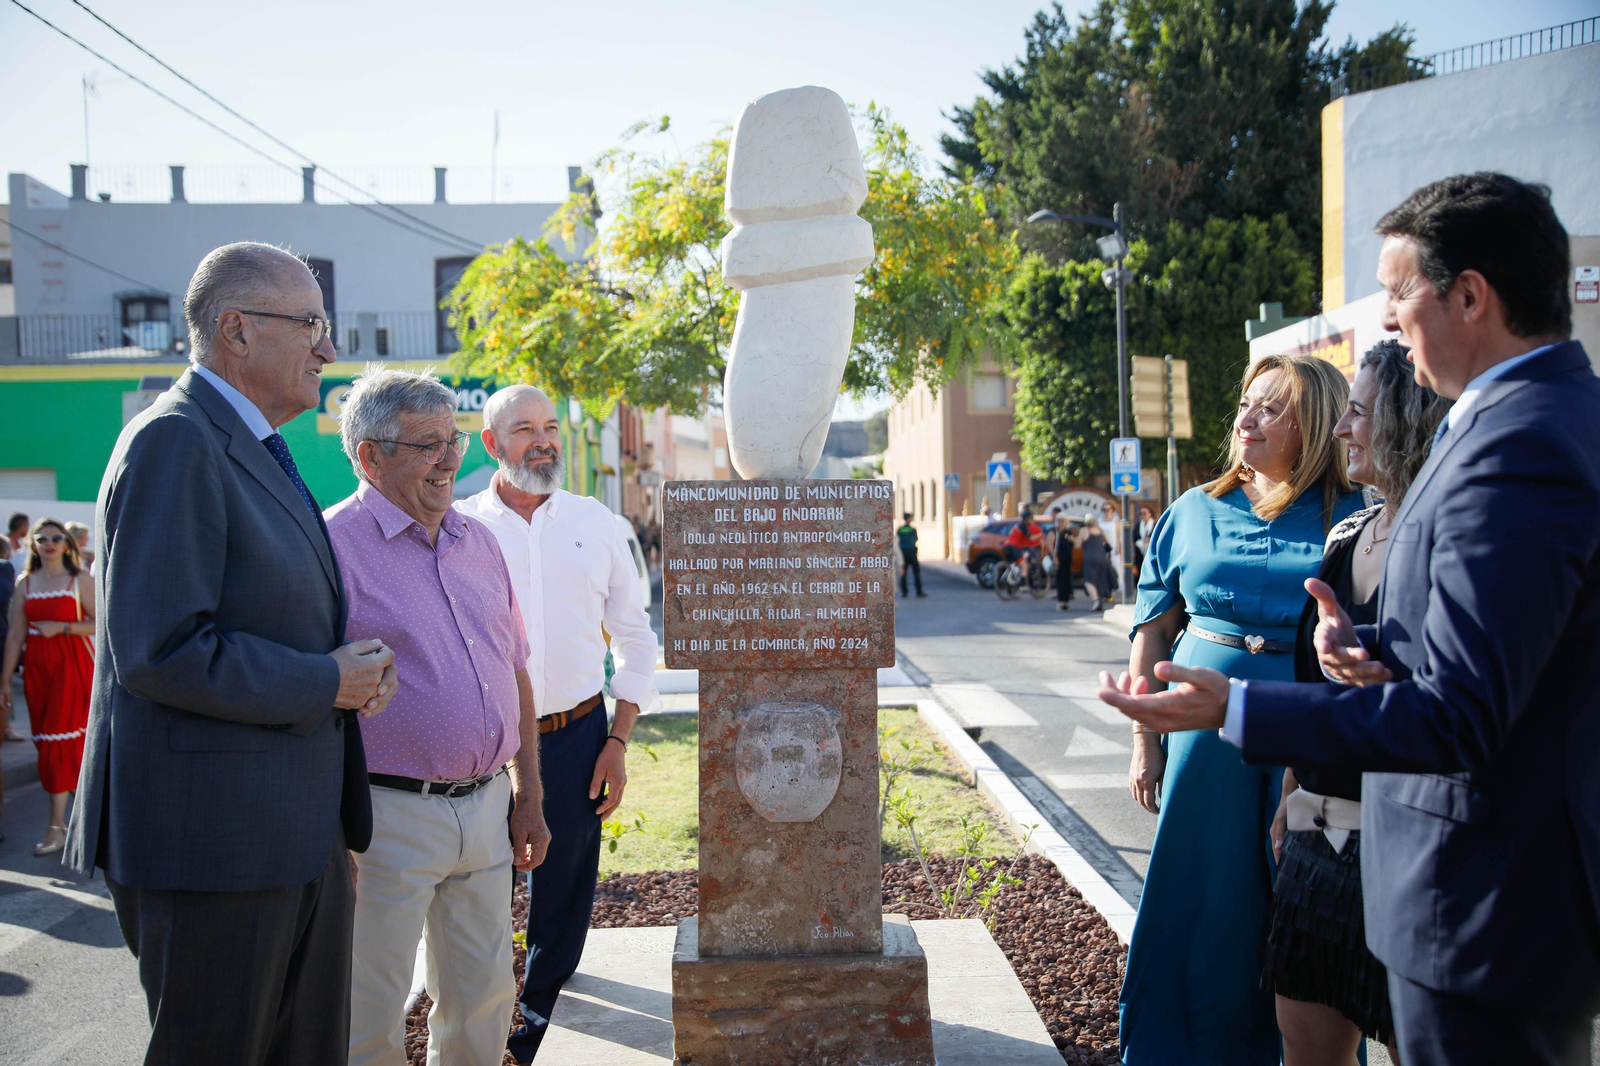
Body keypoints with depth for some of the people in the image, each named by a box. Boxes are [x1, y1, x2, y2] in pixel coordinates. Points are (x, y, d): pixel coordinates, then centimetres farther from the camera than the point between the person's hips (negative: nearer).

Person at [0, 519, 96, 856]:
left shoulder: (80, 579, 0)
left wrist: (61, 627, -16)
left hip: (72, 666, -4)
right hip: (36, 667, 4)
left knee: (59, 739, -8)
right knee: (47, 742, 4)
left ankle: (56, 826, -5)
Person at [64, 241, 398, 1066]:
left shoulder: (258, 452, 16)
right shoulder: (173, 442, -15)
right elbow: (162, 651, -24)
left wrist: (355, 673, 8)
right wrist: (326, 684, -15)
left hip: (301, 835, 9)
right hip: (212, 842, -9)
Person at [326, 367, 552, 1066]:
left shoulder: (479, 541, 10)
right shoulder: (334, 544, -10)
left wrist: (527, 799, 14)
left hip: (487, 808, 6)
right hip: (388, 817, -6)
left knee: (484, 997, 17)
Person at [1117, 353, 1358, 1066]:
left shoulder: (1351, 520, 0)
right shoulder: (1195, 512, 7)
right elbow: (1152, 632, 9)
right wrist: (1144, 744, 6)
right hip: (1205, 723, 2)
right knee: (1201, 899, 9)